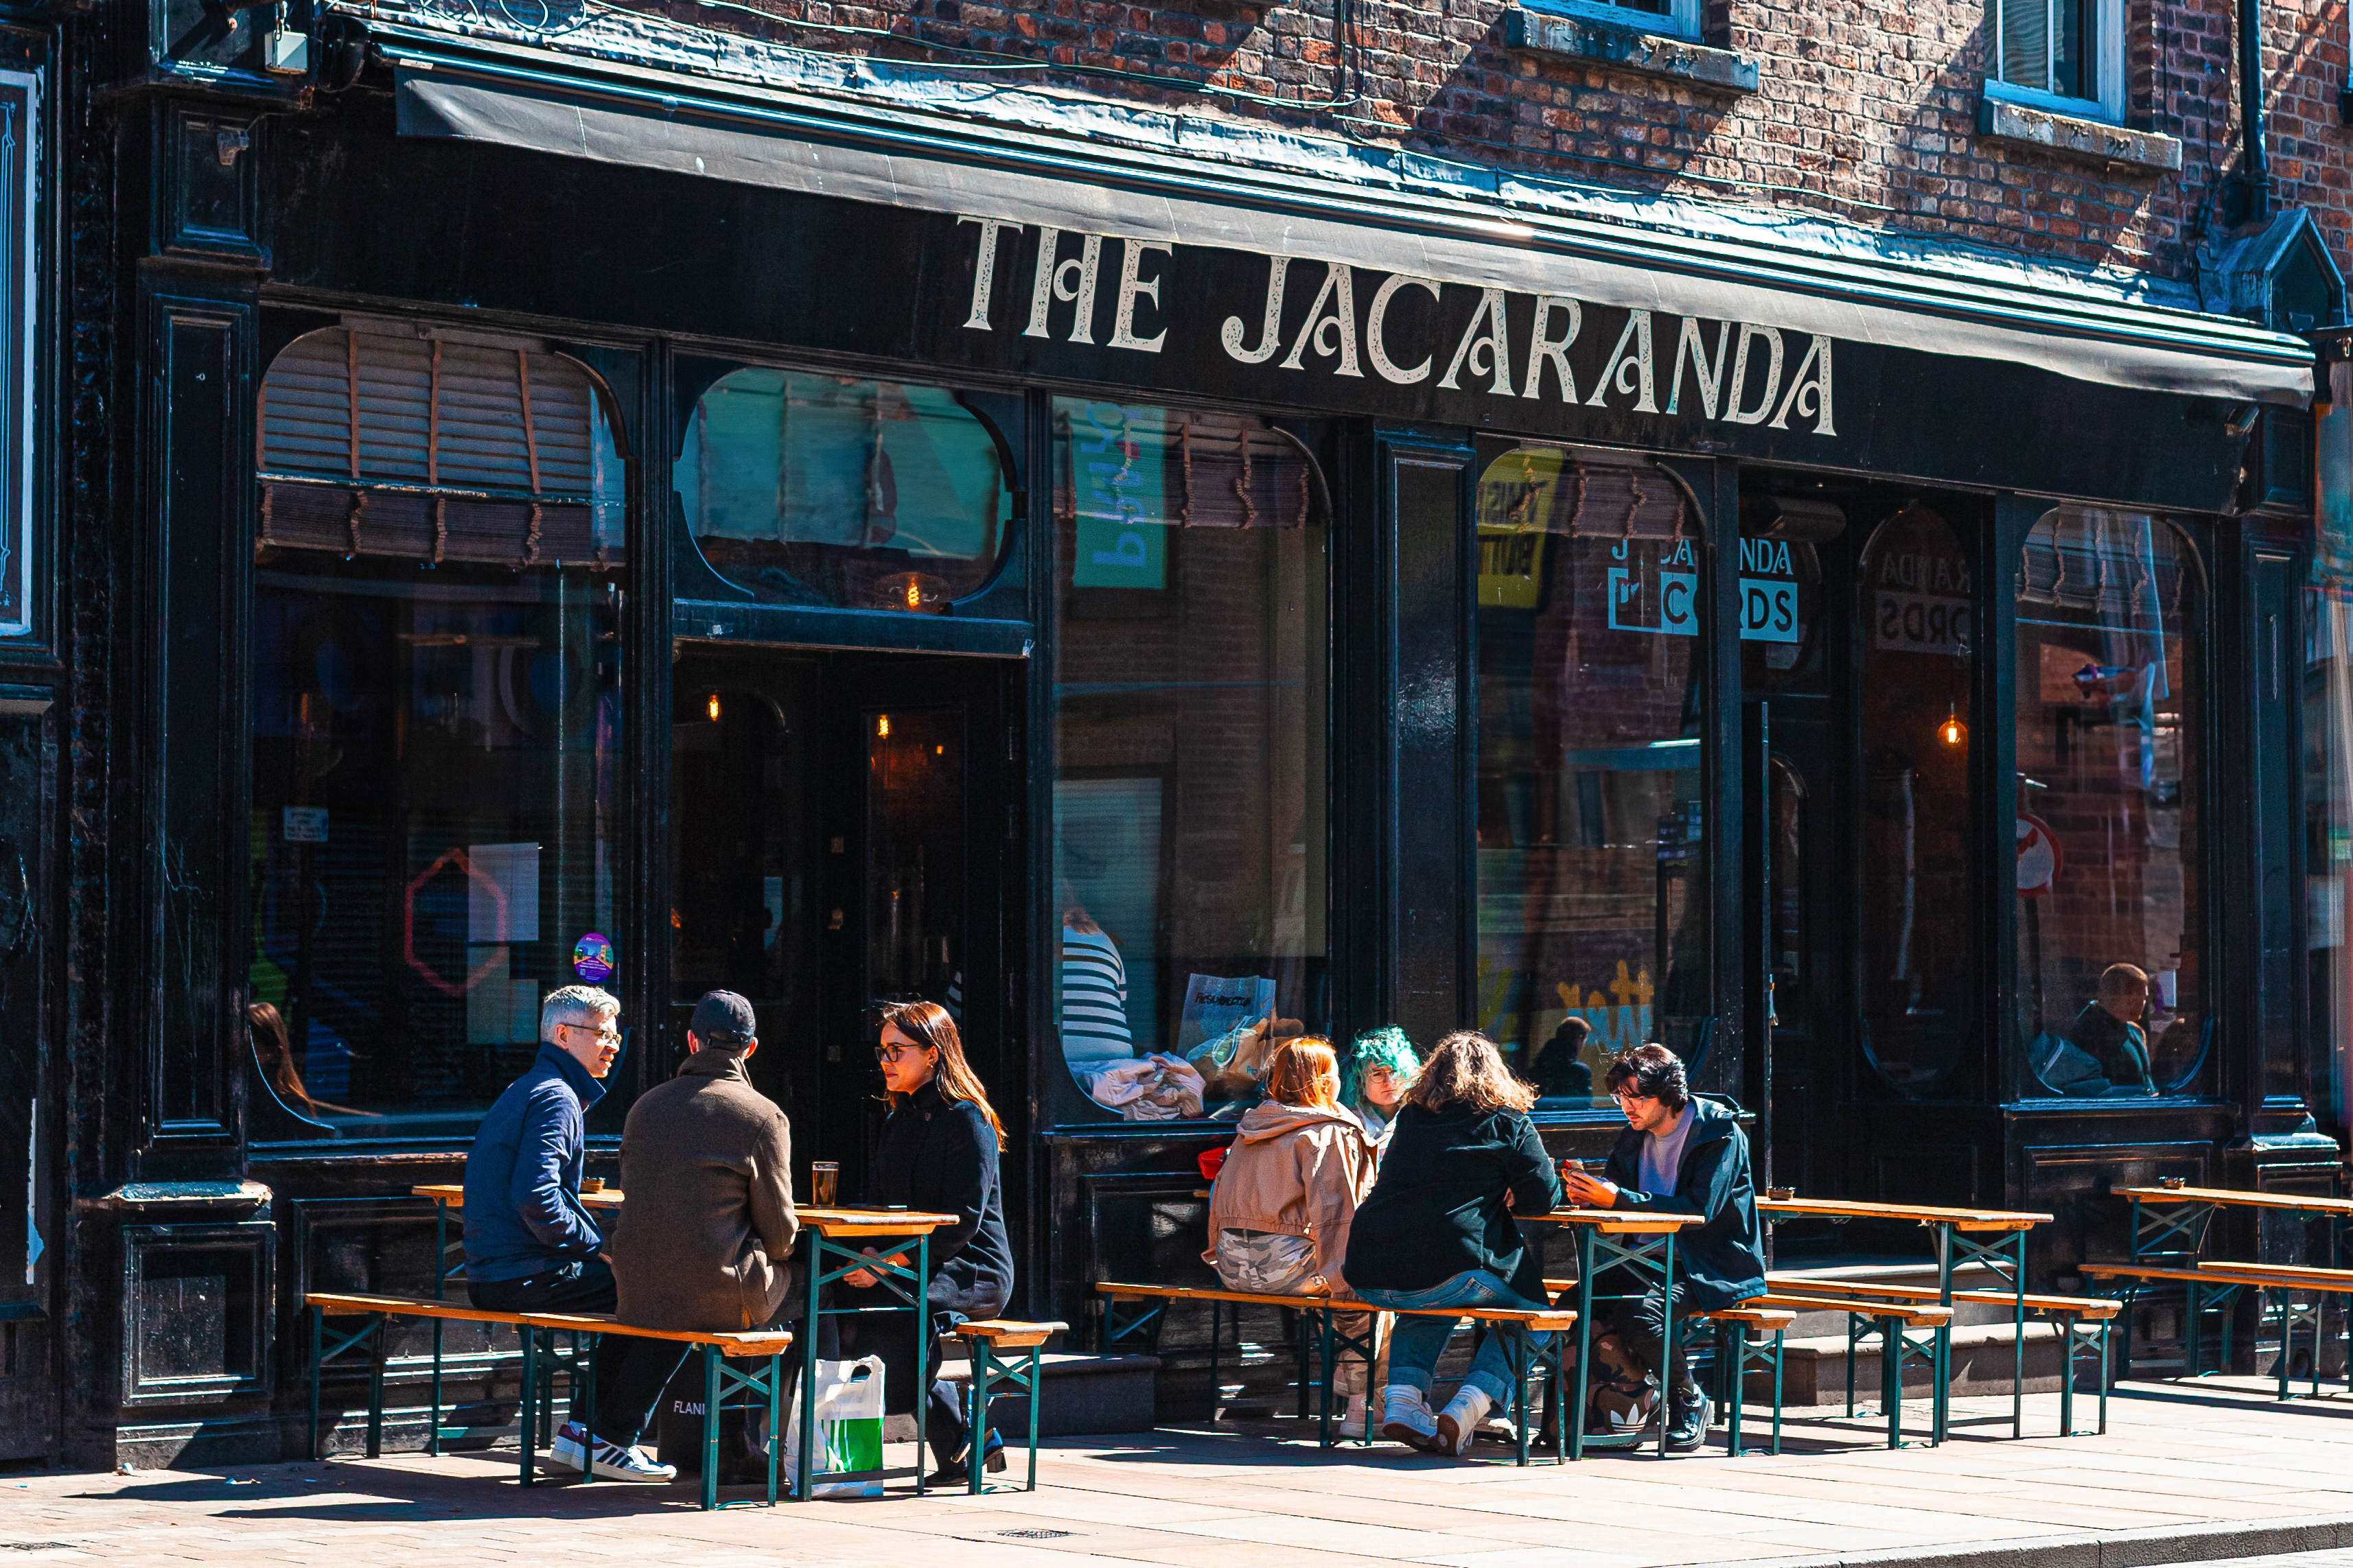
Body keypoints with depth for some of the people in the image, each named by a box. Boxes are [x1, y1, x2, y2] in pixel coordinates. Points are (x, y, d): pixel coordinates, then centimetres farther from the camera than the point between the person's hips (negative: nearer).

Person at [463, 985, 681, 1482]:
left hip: (492, 1276, 11)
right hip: (526, 1277, -11)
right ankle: (612, 1441, -3)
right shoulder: (556, 1097, -13)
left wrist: (599, 1246, 15)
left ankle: (580, 1433, 23)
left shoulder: (525, 1091, 20)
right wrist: (600, 1248, -14)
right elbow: (535, 1199, -25)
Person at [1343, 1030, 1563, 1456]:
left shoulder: (1409, 1119, 19)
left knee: (1432, 1304, 38)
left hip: (1368, 1275, 5)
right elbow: (1544, 1197, 3)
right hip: (1444, 1274, -5)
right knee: (1532, 1299, 19)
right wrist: (1506, 1199, 25)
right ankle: (1464, 1411, 4)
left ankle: (1402, 1397, 15)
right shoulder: (1508, 1124, 6)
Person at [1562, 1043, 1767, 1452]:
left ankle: (1690, 1403, -8)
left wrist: (1617, 1198, -28)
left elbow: (1700, 1210, -23)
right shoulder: (1635, 1136, 10)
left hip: (1712, 1271, -7)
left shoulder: (1720, 1134, -12)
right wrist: (1586, 1194, -16)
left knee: (1637, 1313, -31)